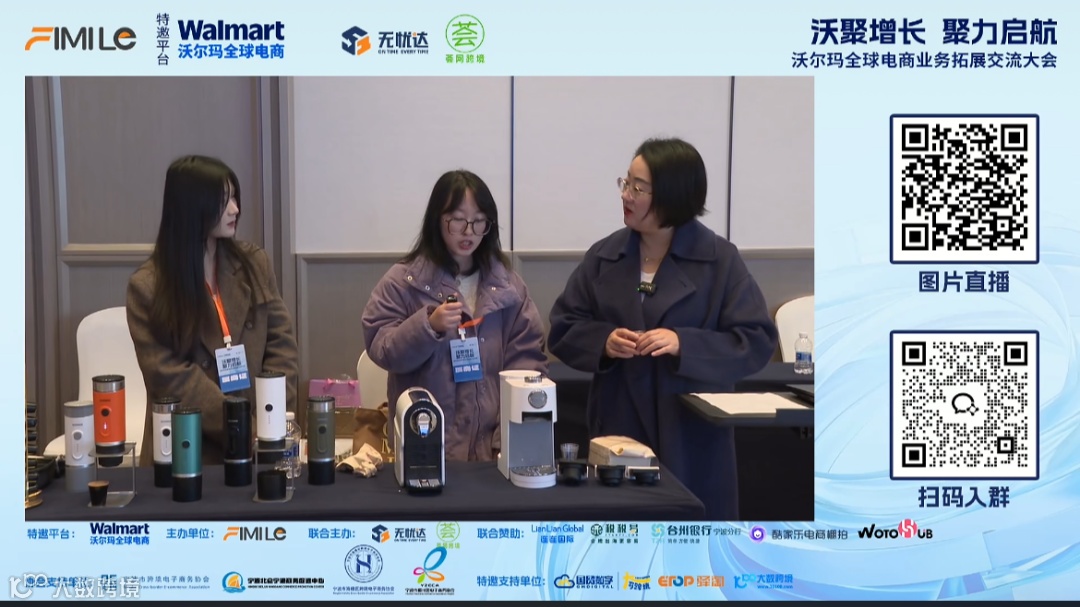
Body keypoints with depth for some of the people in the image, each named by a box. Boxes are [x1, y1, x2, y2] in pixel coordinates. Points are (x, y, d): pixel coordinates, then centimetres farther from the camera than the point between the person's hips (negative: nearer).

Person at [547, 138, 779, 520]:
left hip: (692, 434, -2)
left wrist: (683, 344, -21)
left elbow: (757, 342, -8)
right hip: (619, 429, 3)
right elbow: (562, 330, 8)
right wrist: (603, 340, -13)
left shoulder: (720, 259, -4)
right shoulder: (603, 257, 6)